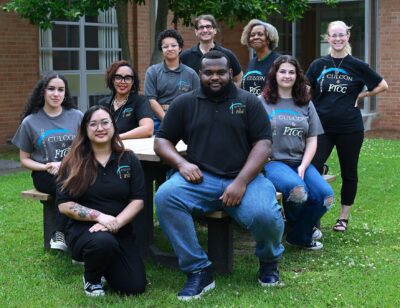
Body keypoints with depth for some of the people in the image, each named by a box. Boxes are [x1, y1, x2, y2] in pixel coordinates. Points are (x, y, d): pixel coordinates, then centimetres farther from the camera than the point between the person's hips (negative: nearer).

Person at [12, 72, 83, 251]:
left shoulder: (77, 116, 7)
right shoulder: (30, 122, 5)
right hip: (44, 175, -1)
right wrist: (46, 167, -10)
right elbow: (24, 160, 9)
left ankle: (59, 234, -23)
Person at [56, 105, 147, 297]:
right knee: (104, 242, -39)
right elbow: (64, 205, -6)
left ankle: (102, 263, 22)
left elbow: (138, 201, -2)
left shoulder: (128, 160, 4)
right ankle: (91, 279, -3)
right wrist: (99, 216, -19)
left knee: (135, 287, -12)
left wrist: (116, 222, -19)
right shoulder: (73, 163, -1)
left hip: (120, 231, 3)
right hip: (82, 228, -3)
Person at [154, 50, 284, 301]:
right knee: (165, 197, -30)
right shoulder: (184, 103, 14)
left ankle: (269, 260, 8)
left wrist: (241, 182, -14)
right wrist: (181, 163, -8)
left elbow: (263, 143, 1)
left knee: (265, 215, -31)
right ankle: (198, 270, -18)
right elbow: (161, 141, 15)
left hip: (243, 178, -1)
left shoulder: (249, 101, 10)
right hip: (201, 179, 1)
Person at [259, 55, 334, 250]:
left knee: (326, 195, -23)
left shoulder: (306, 104, 16)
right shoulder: (262, 102, 5)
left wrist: (303, 166, -3)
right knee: (297, 189, -35)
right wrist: (263, 164, -13)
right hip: (272, 162, -4)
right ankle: (295, 225, 1)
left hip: (301, 162, 4)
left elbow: (312, 141, 12)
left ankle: (299, 236, 5)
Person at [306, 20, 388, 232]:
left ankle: (344, 217, 22)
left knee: (349, 173, 8)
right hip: (322, 127, 1)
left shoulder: (357, 66, 0)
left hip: (350, 128, 0)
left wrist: (361, 96, 0)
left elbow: (382, 86, 7)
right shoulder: (318, 65, 4)